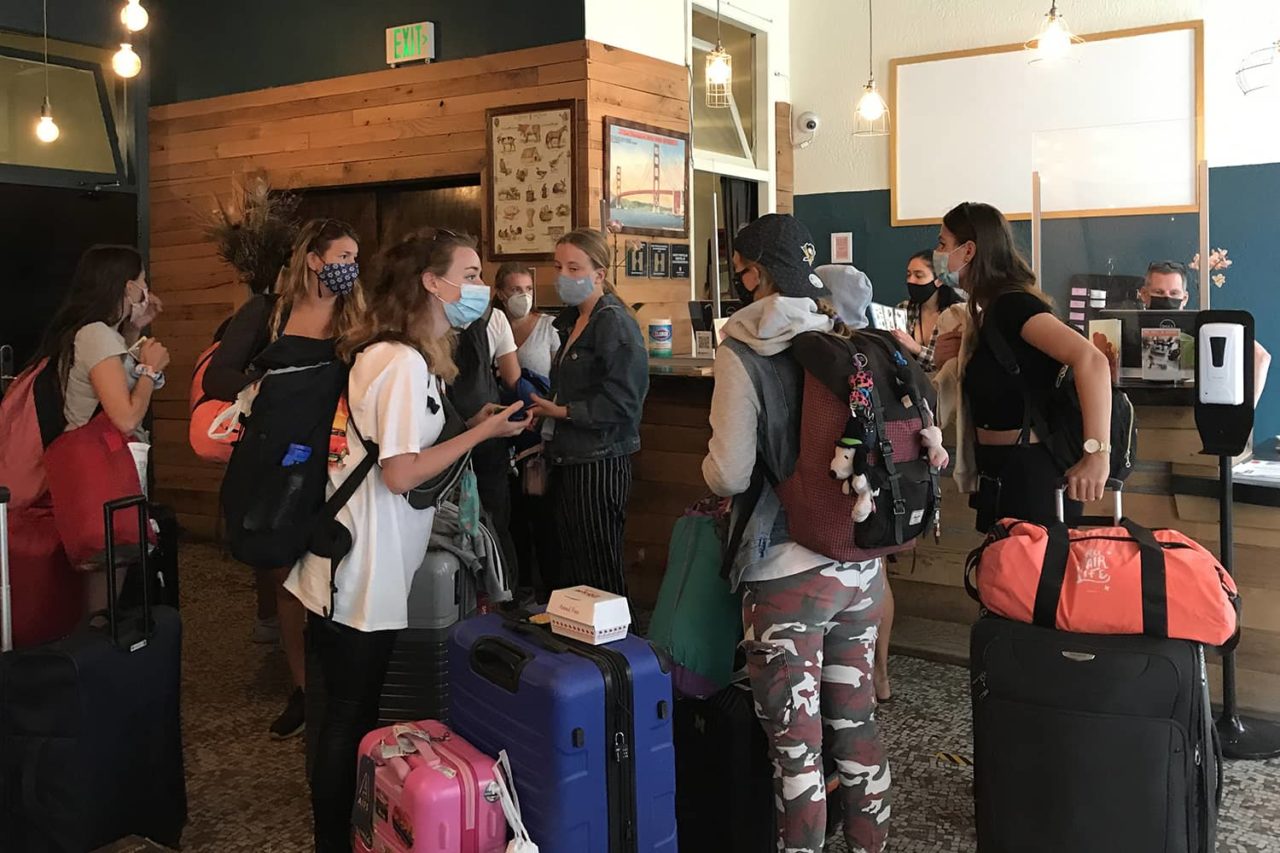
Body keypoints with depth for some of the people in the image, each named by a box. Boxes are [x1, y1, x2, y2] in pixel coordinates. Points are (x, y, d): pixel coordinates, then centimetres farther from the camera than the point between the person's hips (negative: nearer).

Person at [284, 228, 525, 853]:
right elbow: (401, 474, -21)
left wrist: (469, 427, 7)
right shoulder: (404, 362, -20)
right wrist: (482, 433, -14)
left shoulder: (396, 354, 12)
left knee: (350, 710, 19)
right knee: (349, 719, 4)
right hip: (363, 574, -10)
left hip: (364, 570, 10)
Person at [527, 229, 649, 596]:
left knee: (600, 575, -1)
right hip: (569, 462, 9)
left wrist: (563, 412, -14)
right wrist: (544, 409, 10)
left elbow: (623, 401, -20)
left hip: (599, 465, -9)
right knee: (572, 570, 13)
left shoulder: (615, 322, -12)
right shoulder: (572, 321, 16)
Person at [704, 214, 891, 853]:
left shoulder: (743, 353, -11)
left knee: (794, 741, 5)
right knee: (856, 722, 19)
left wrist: (711, 471, 7)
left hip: (788, 570, -6)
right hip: (862, 562, 6)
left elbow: (729, 475, -15)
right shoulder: (849, 341, 4)